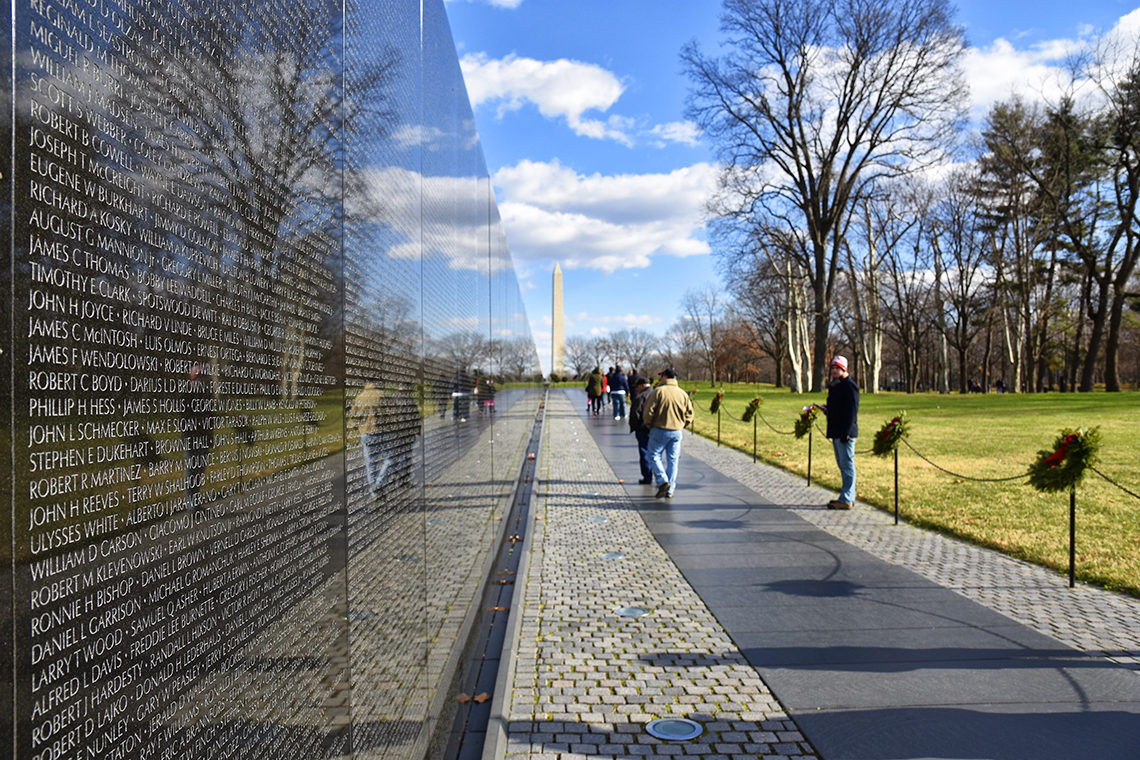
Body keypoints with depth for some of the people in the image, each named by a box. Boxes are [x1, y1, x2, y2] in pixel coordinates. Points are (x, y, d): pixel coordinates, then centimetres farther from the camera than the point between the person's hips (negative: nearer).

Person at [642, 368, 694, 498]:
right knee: (672, 460, 9)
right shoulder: (683, 394, 5)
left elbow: (648, 412, -12)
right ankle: (670, 490, 10)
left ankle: (663, 481, -10)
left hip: (659, 430, -4)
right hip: (677, 431, 4)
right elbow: (689, 415, 6)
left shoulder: (657, 391, -8)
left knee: (654, 456, 8)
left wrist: (649, 425, 3)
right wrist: (680, 425, 14)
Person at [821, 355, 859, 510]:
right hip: (836, 432, 10)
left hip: (845, 433, -10)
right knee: (843, 464, 15)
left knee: (847, 465, -6)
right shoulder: (835, 385, 17)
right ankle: (849, 496, 24)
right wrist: (827, 409, 9)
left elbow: (851, 410, -19)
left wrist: (846, 432, -22)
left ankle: (846, 500, -4)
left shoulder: (849, 385, -12)